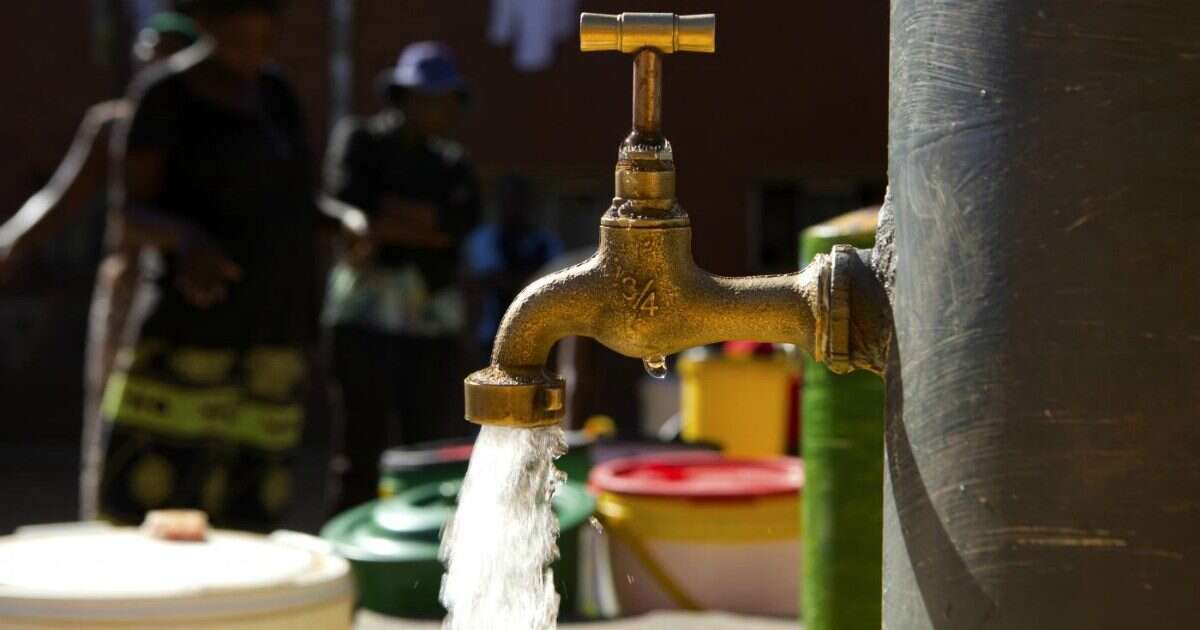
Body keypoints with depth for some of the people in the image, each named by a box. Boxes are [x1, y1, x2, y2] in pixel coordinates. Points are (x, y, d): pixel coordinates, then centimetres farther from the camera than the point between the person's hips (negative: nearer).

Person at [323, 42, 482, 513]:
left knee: (431, 447, 2)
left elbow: (464, 222, -1)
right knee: (361, 446, -5)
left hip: (433, 319, 4)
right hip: (367, 312, -4)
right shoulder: (359, 141, 6)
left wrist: (385, 228, -8)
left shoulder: (452, 164, 17)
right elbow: (349, 203, -9)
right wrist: (427, 223, -4)